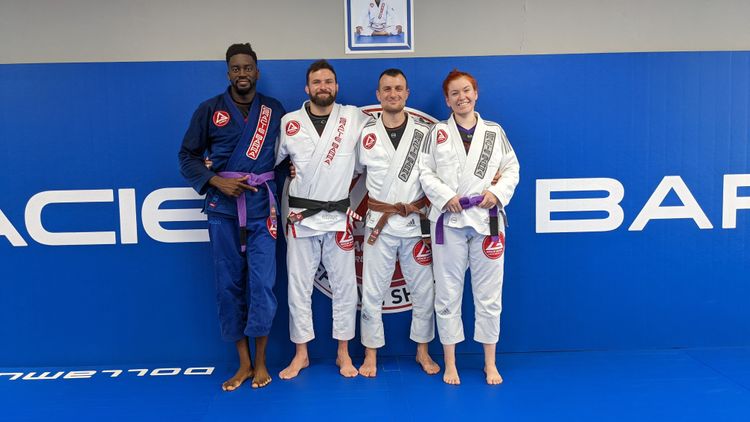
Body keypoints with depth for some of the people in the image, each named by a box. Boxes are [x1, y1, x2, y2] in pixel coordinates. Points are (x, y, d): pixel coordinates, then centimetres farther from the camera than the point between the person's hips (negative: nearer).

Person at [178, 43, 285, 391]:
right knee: (229, 284, 4)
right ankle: (243, 363, 18)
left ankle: (260, 361, 14)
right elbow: (188, 156, 6)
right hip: (223, 206, 1)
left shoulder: (274, 110, 6)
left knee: (262, 282, -4)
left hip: (261, 205, 0)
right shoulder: (209, 110, 4)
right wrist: (216, 181, -8)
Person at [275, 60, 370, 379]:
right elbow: (270, 160, 11)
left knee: (344, 285, 7)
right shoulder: (289, 122, 1)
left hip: (338, 217, 0)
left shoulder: (354, 118, -1)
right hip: (301, 217, 1)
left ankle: (343, 352, 23)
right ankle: (301, 354, 22)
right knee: (298, 285, 7)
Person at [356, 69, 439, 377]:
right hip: (379, 223, 0)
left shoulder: (424, 133, 1)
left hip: (416, 222, 0)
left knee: (423, 290, 8)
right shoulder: (365, 135, 1)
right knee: (372, 291, 5)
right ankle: (371, 354, 20)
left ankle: (422, 351, 27)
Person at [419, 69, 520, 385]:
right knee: (447, 293, 5)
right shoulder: (437, 132, 5)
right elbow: (425, 172, 1)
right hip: (448, 220, -1)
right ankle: (450, 363, 18)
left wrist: (498, 192, -9)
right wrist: (445, 196, -13)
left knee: (489, 293, 6)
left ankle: (490, 362, 22)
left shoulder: (494, 131, 8)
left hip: (486, 219, 1)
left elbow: (512, 169, 8)